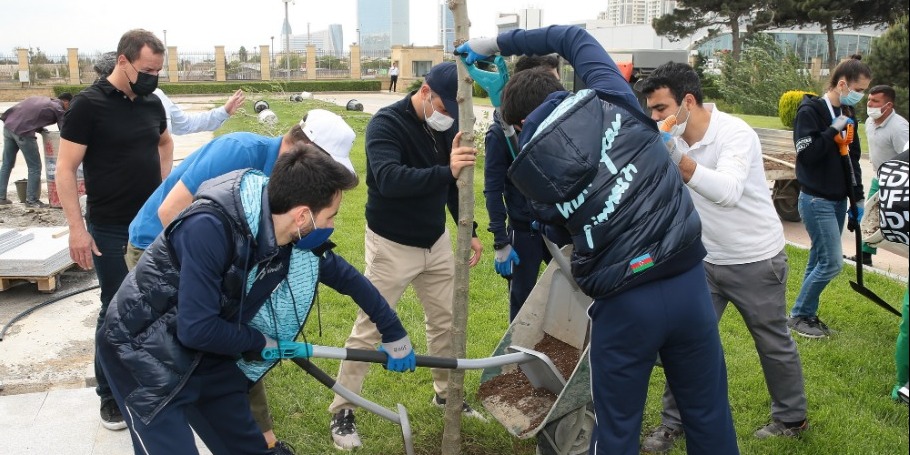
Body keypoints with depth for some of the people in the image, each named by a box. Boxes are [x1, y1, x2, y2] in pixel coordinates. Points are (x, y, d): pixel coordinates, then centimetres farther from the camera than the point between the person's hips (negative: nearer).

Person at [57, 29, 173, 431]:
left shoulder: (151, 103, 4)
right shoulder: (88, 104, -12)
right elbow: (65, 169, -12)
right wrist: (77, 228, -17)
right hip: (110, 230, -5)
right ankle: (110, 394, 18)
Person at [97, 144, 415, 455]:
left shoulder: (295, 237, -11)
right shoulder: (210, 228, -33)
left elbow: (345, 276, 5)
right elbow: (197, 329, -31)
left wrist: (393, 333, 13)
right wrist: (261, 342, -14)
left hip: (207, 356, 7)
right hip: (145, 354, -6)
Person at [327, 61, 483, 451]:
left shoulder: (445, 125, -1)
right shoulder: (386, 123, -20)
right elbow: (389, 179, -37)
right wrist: (446, 170, -47)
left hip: (436, 242, 6)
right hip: (391, 246, -6)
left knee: (446, 321, 14)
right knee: (368, 329, 2)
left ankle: (446, 394, 33)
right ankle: (342, 411, 15)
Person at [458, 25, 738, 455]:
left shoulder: (529, 165, -1)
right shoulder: (608, 98, 3)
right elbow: (574, 36, 20)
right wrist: (498, 42, 27)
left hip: (623, 301, -2)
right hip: (689, 281, 3)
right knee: (709, 417, 17)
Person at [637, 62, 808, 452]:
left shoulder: (736, 134, -23)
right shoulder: (671, 138, -5)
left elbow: (727, 191, -39)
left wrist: (674, 157, -46)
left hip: (755, 261, -5)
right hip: (706, 260, 5)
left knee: (774, 344, 13)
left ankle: (792, 418, 34)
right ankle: (674, 422, 18)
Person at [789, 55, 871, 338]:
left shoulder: (846, 114, 11)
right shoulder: (810, 111, -13)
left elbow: (853, 159, 15)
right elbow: (807, 154, -23)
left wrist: (858, 197, 13)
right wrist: (834, 130, -20)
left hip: (838, 200, 8)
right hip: (816, 200, -8)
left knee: (819, 260, 11)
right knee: (832, 262, -8)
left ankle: (808, 313, 22)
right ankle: (798, 316, 6)